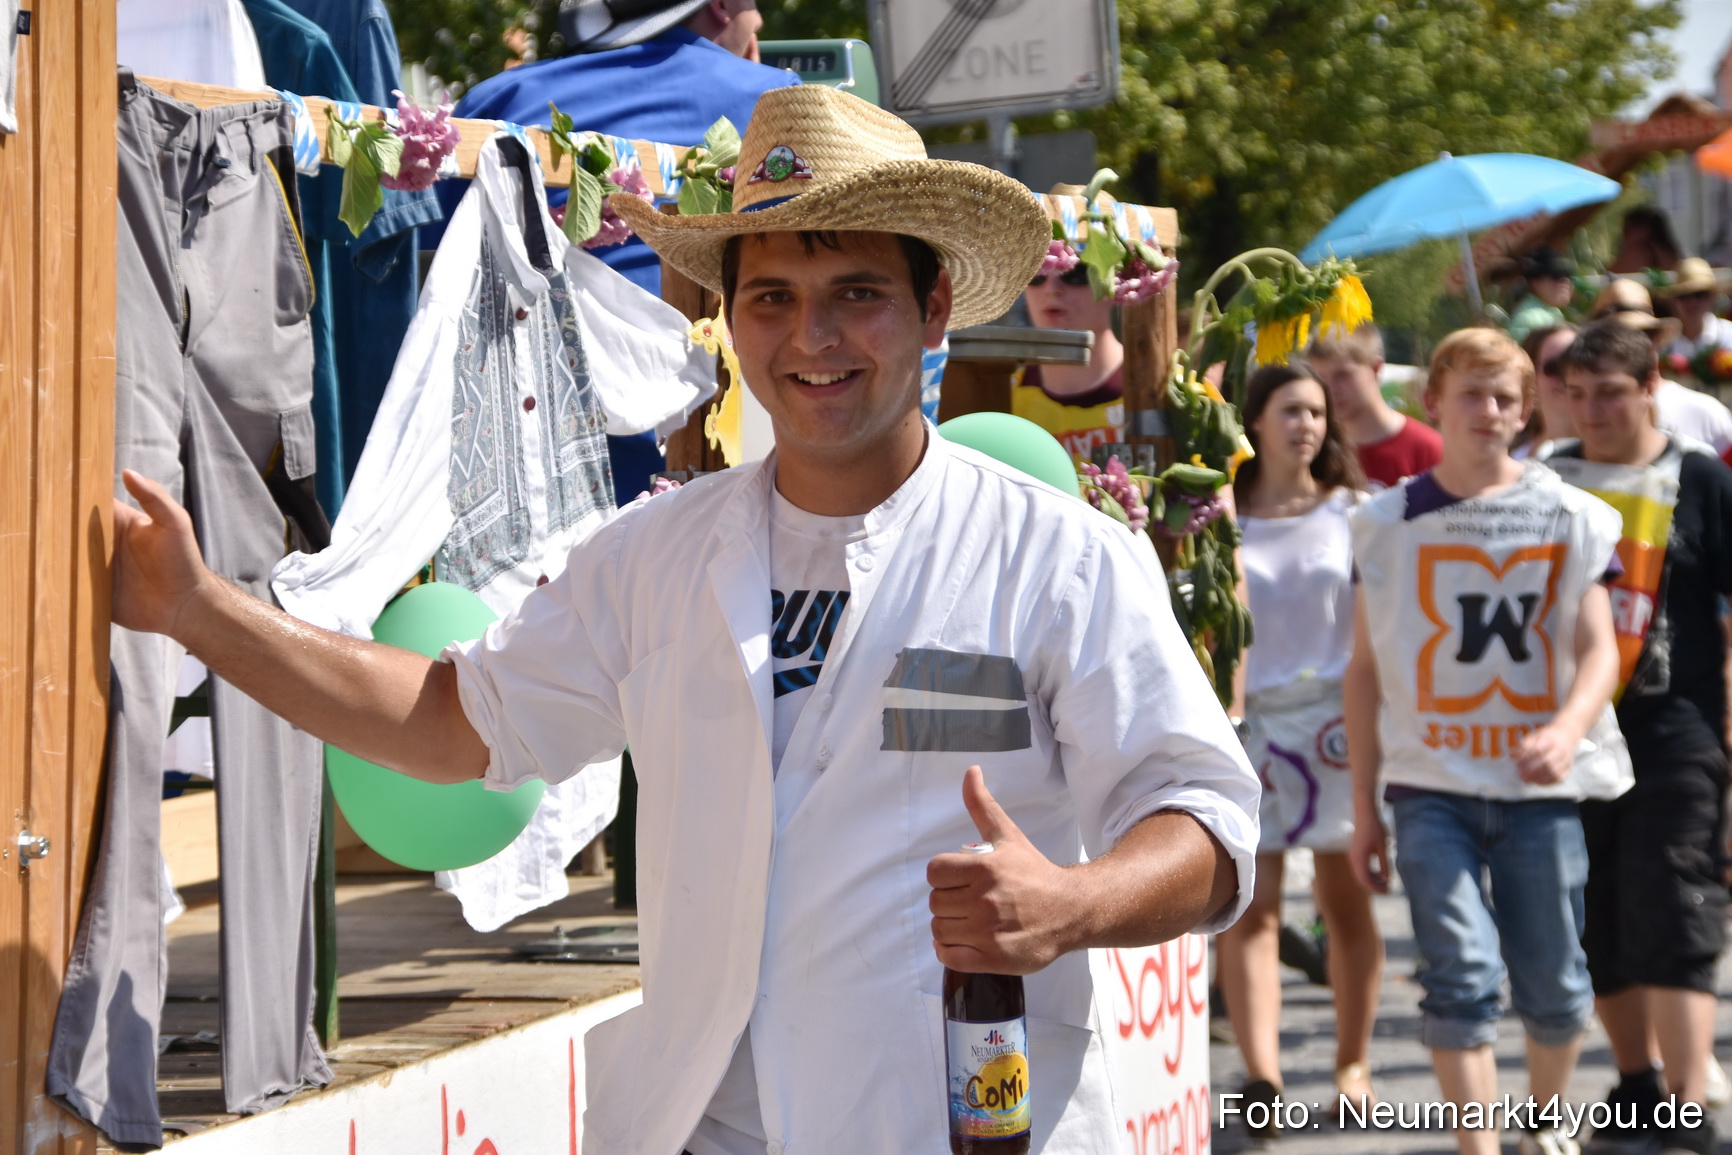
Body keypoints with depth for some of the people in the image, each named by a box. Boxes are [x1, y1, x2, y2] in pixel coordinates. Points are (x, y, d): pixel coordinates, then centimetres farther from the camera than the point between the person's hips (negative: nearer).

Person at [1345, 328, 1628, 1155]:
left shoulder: (1569, 517, 5)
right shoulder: (1389, 522, 5)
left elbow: (1599, 650, -1)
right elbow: (1366, 668, 8)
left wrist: (1566, 732, -23)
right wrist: (1364, 807, 6)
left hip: (1538, 785, 1)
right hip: (1431, 783, -1)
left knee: (1553, 985, 7)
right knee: (1461, 973, -13)